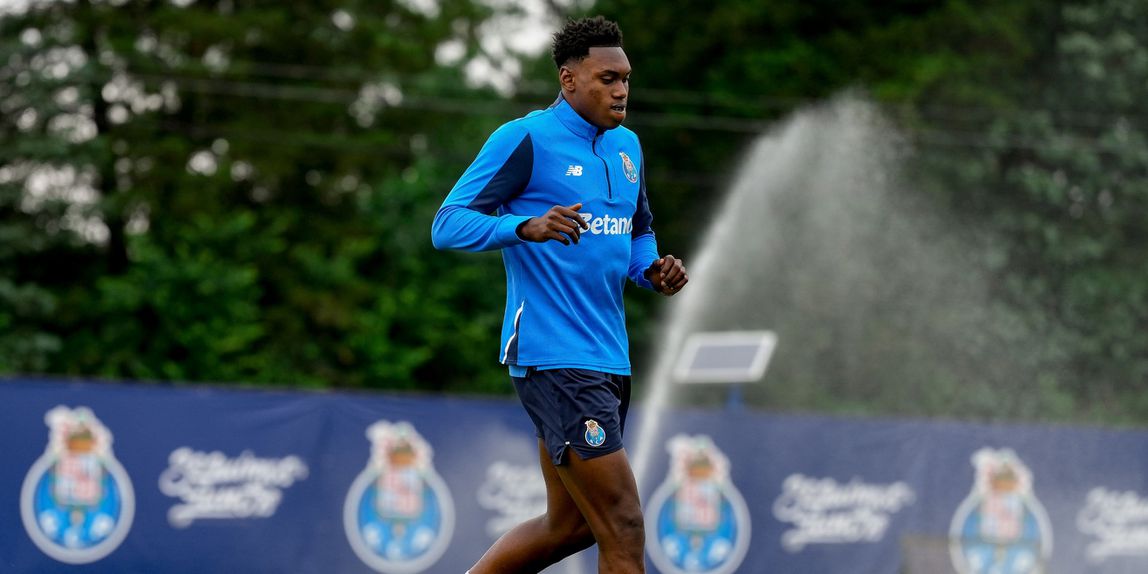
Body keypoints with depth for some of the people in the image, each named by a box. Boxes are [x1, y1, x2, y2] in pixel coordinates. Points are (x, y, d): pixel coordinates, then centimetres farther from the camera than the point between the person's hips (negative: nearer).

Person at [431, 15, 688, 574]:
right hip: (552, 356, -9)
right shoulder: (526, 139, -8)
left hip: (607, 357, 9)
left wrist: (653, 269, 5)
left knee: (568, 525, 15)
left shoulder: (626, 146, 15)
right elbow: (447, 224, -12)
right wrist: (527, 227, -29)